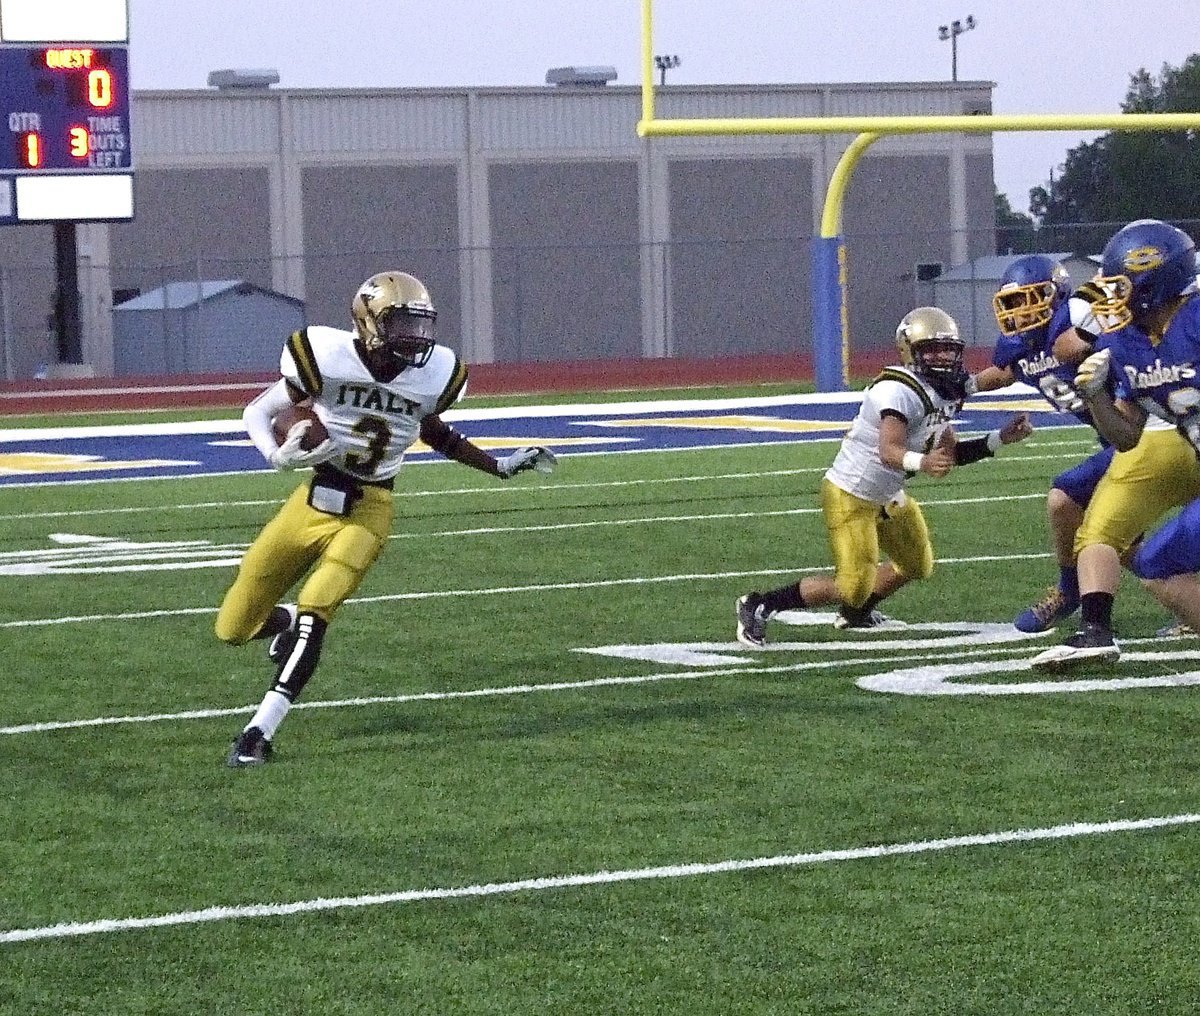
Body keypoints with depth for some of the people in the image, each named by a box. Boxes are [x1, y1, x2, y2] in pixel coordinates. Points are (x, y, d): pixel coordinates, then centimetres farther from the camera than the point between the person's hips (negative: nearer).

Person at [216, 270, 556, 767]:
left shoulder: (432, 375, -6)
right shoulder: (329, 358, -16)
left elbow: (434, 432, 16)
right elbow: (258, 412, -6)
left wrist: (502, 466, 15)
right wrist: (279, 456, -26)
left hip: (367, 511, 0)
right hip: (315, 500, 0)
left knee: (314, 615, -22)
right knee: (233, 629, 6)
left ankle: (259, 732, -14)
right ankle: (285, 620, 42)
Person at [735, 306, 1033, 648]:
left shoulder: (945, 393, 2)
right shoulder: (899, 390, -28)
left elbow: (947, 456, 11)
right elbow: (889, 452, -40)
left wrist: (1000, 438, 6)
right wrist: (921, 462, -60)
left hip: (886, 498, 10)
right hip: (850, 497, -10)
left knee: (917, 566, 22)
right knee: (852, 588, -11)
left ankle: (855, 613, 44)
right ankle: (758, 605, -1)